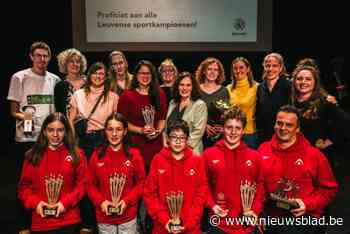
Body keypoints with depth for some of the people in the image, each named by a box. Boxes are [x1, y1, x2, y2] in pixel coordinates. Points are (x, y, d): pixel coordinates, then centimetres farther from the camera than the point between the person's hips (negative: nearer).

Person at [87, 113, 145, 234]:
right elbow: (91, 185, 2)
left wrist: (127, 201, -13)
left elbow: (141, 182, -2)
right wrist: (100, 201, -12)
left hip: (128, 216, -1)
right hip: (104, 217, 1)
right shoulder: (97, 155, -3)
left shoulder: (134, 154, -6)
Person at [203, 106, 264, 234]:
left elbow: (260, 185, 6)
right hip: (219, 222, -1)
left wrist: (255, 210, -3)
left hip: (246, 224, 1)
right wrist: (211, 205, -7)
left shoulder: (254, 156, 2)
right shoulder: (209, 154, -2)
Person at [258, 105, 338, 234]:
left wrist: (308, 204, -7)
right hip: (271, 217, 2)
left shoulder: (314, 155, 0)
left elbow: (329, 188, 5)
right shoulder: (263, 150, 5)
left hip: (303, 218, -1)